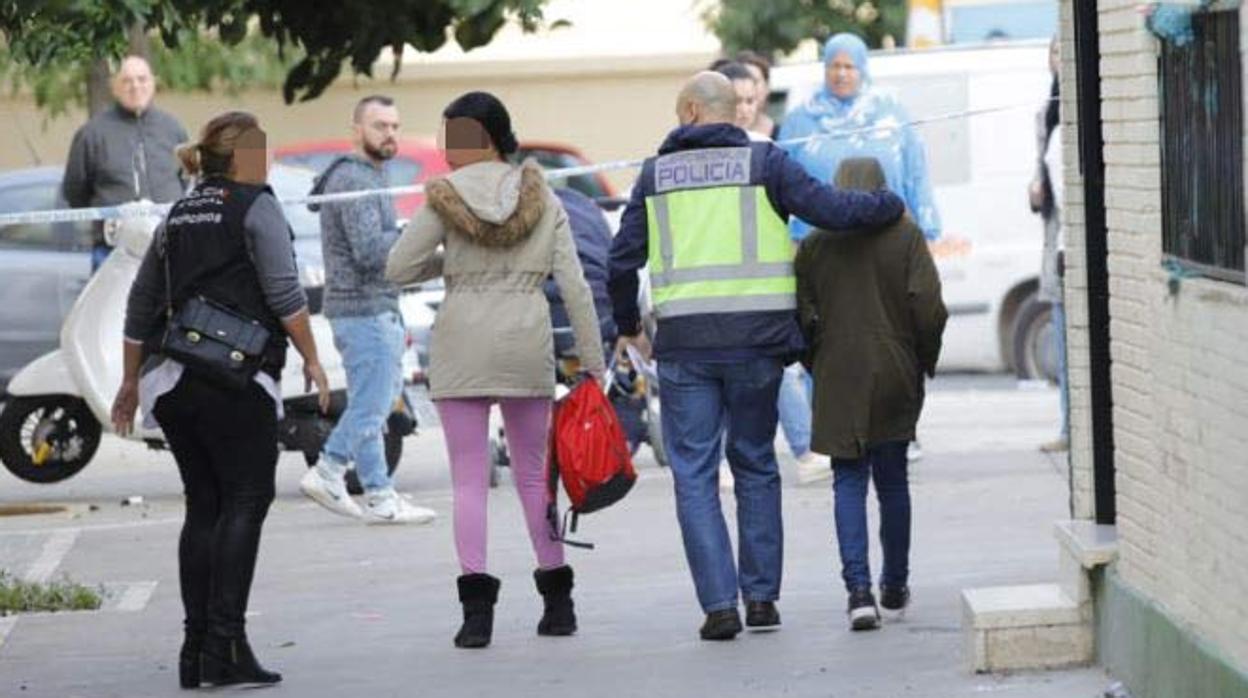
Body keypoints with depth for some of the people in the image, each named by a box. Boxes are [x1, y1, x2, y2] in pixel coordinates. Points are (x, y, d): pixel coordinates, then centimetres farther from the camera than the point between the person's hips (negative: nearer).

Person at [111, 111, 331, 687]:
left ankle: (197, 648, 7)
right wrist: (311, 359, -2)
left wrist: (131, 381, 27)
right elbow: (283, 292, -11)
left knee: (203, 506, 10)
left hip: (170, 378, 7)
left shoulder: (179, 215, 19)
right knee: (246, 502, -6)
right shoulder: (256, 207, -2)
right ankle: (225, 646, -15)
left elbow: (140, 304, 22)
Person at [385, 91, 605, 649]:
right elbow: (574, 286, 1)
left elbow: (399, 269, -3)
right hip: (528, 340, 3)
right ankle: (557, 599, 16)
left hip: (463, 341, -3)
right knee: (533, 472, 15)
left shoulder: (445, 196, -4)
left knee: (469, 478, 0)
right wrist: (593, 361, 4)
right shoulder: (542, 198, 5)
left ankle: (477, 605, -10)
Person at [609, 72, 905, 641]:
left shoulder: (657, 173, 8)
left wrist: (627, 326, 22)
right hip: (756, 338, 0)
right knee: (755, 466, 15)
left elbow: (622, 261, 7)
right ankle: (761, 596, 13)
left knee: (694, 475, 4)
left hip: (683, 343, 0)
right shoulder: (763, 162, 3)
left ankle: (720, 604, -5)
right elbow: (831, 211, -5)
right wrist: (890, 205, 14)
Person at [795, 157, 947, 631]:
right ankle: (895, 586, 24)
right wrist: (925, 362, 6)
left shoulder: (814, 246, -1)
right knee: (892, 480, 13)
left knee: (849, 481, 2)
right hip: (895, 378, 1)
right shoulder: (905, 237, -2)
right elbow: (928, 307, -8)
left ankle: (859, 588, -15)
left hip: (839, 380, -1)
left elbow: (803, 317, -3)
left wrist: (817, 368, 11)